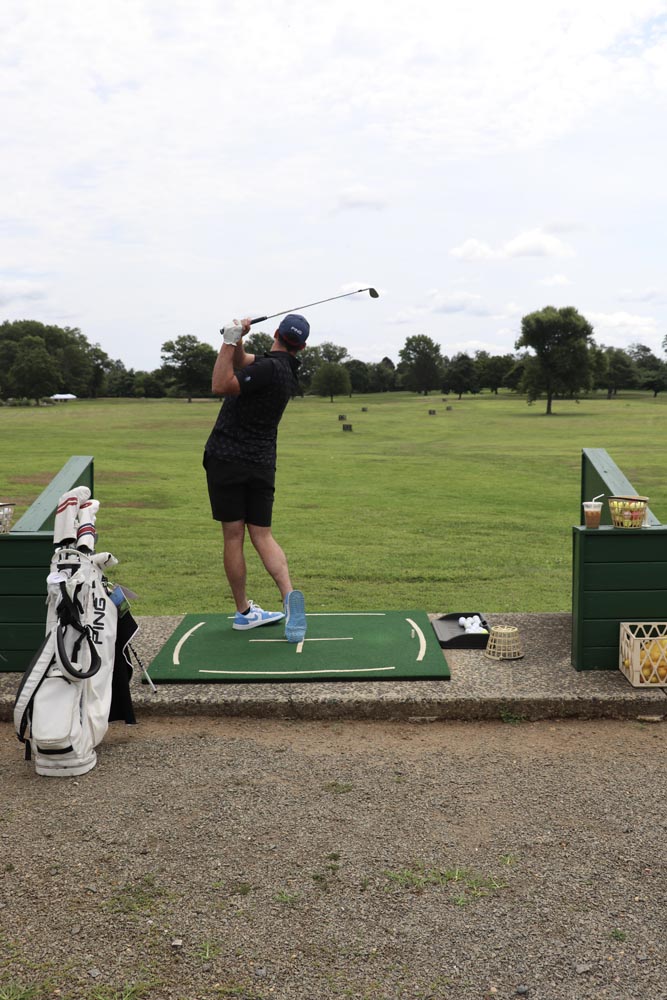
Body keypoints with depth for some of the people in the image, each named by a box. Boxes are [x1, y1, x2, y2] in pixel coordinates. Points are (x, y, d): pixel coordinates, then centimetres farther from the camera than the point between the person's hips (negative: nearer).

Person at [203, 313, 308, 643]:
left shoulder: (268, 368, -15)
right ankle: (289, 595, -15)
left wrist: (230, 341, -16)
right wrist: (236, 342, -1)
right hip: (262, 463, 6)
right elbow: (241, 363, 17)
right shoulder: (288, 370, 10)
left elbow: (220, 385, -19)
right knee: (262, 535, 7)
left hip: (227, 458, -6)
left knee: (233, 535, 2)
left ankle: (244, 612, 8)